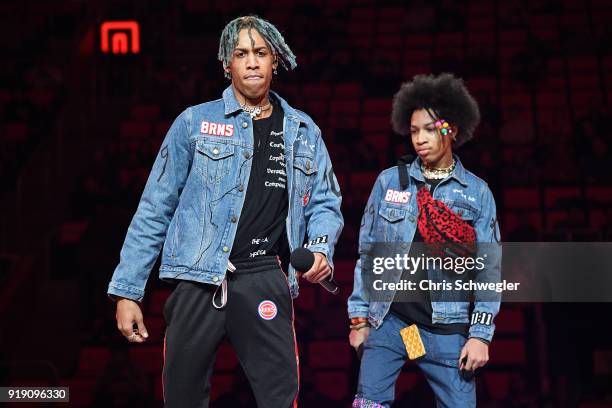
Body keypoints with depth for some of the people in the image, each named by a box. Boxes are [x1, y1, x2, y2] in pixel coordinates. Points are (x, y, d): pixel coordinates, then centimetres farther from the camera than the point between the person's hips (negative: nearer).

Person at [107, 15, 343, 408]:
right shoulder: (194, 123, 4)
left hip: (265, 280, 2)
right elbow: (155, 209, 4)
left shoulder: (303, 132, 13)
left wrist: (321, 248, -7)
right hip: (199, 280, -2)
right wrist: (127, 290, -1)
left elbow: (325, 203, 16)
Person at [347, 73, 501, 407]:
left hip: (446, 330, -1)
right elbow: (367, 253, 10)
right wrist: (359, 318, 5)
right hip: (387, 322, 1)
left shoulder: (477, 192, 4)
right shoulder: (389, 181, 7)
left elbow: (489, 270, 2)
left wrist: (481, 334, -5)